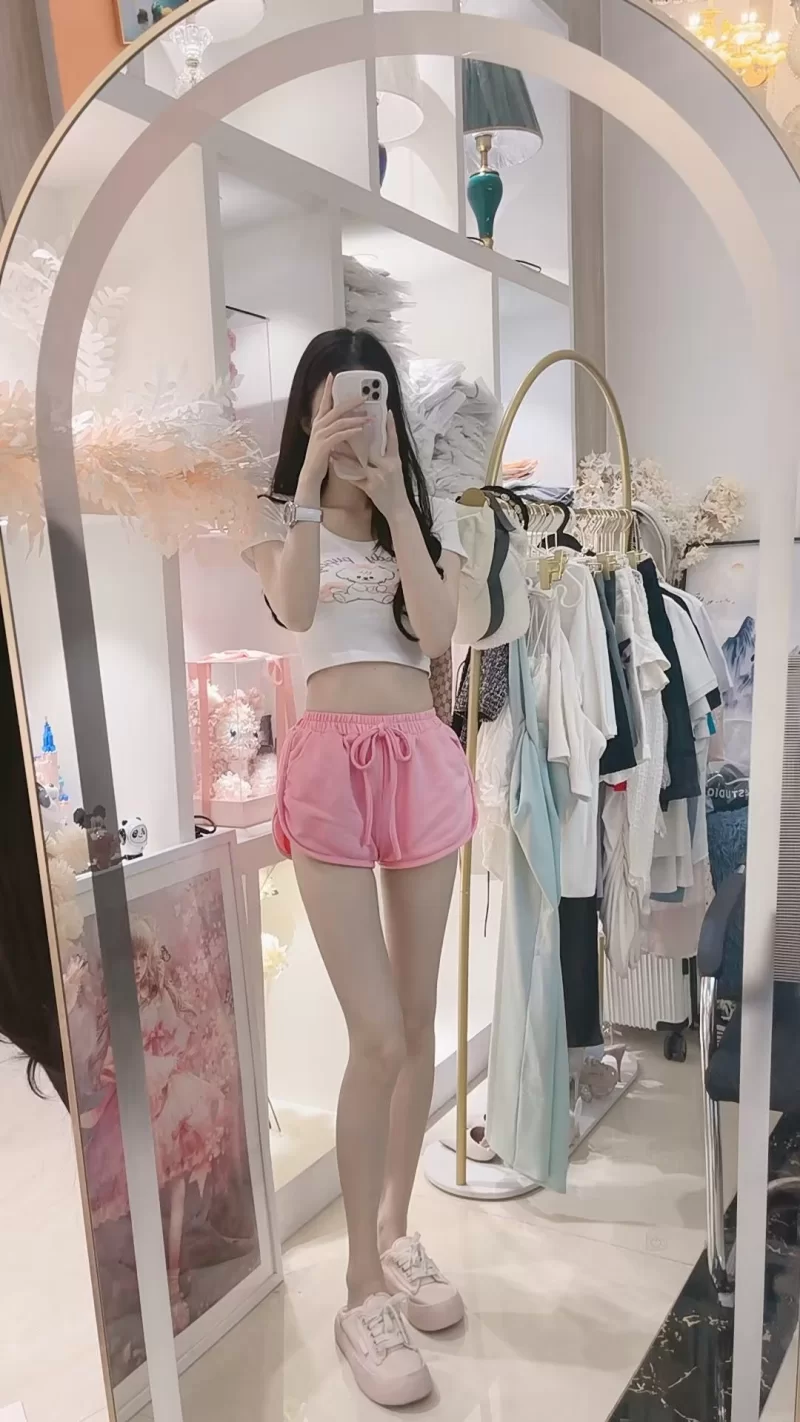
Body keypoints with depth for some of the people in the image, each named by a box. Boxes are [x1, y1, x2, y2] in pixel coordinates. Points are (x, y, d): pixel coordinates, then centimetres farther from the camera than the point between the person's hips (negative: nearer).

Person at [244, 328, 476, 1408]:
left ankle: (397, 1232, 30)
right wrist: (314, 481, -14)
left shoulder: (432, 511, 12)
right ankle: (365, 1291, 11)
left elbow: (438, 628, -5)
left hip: (423, 759, 3)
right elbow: (292, 610, -13)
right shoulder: (283, 513, 8)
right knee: (377, 1036, -7)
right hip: (331, 765, -3)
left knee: (419, 1018, 9)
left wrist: (394, 499, -8)